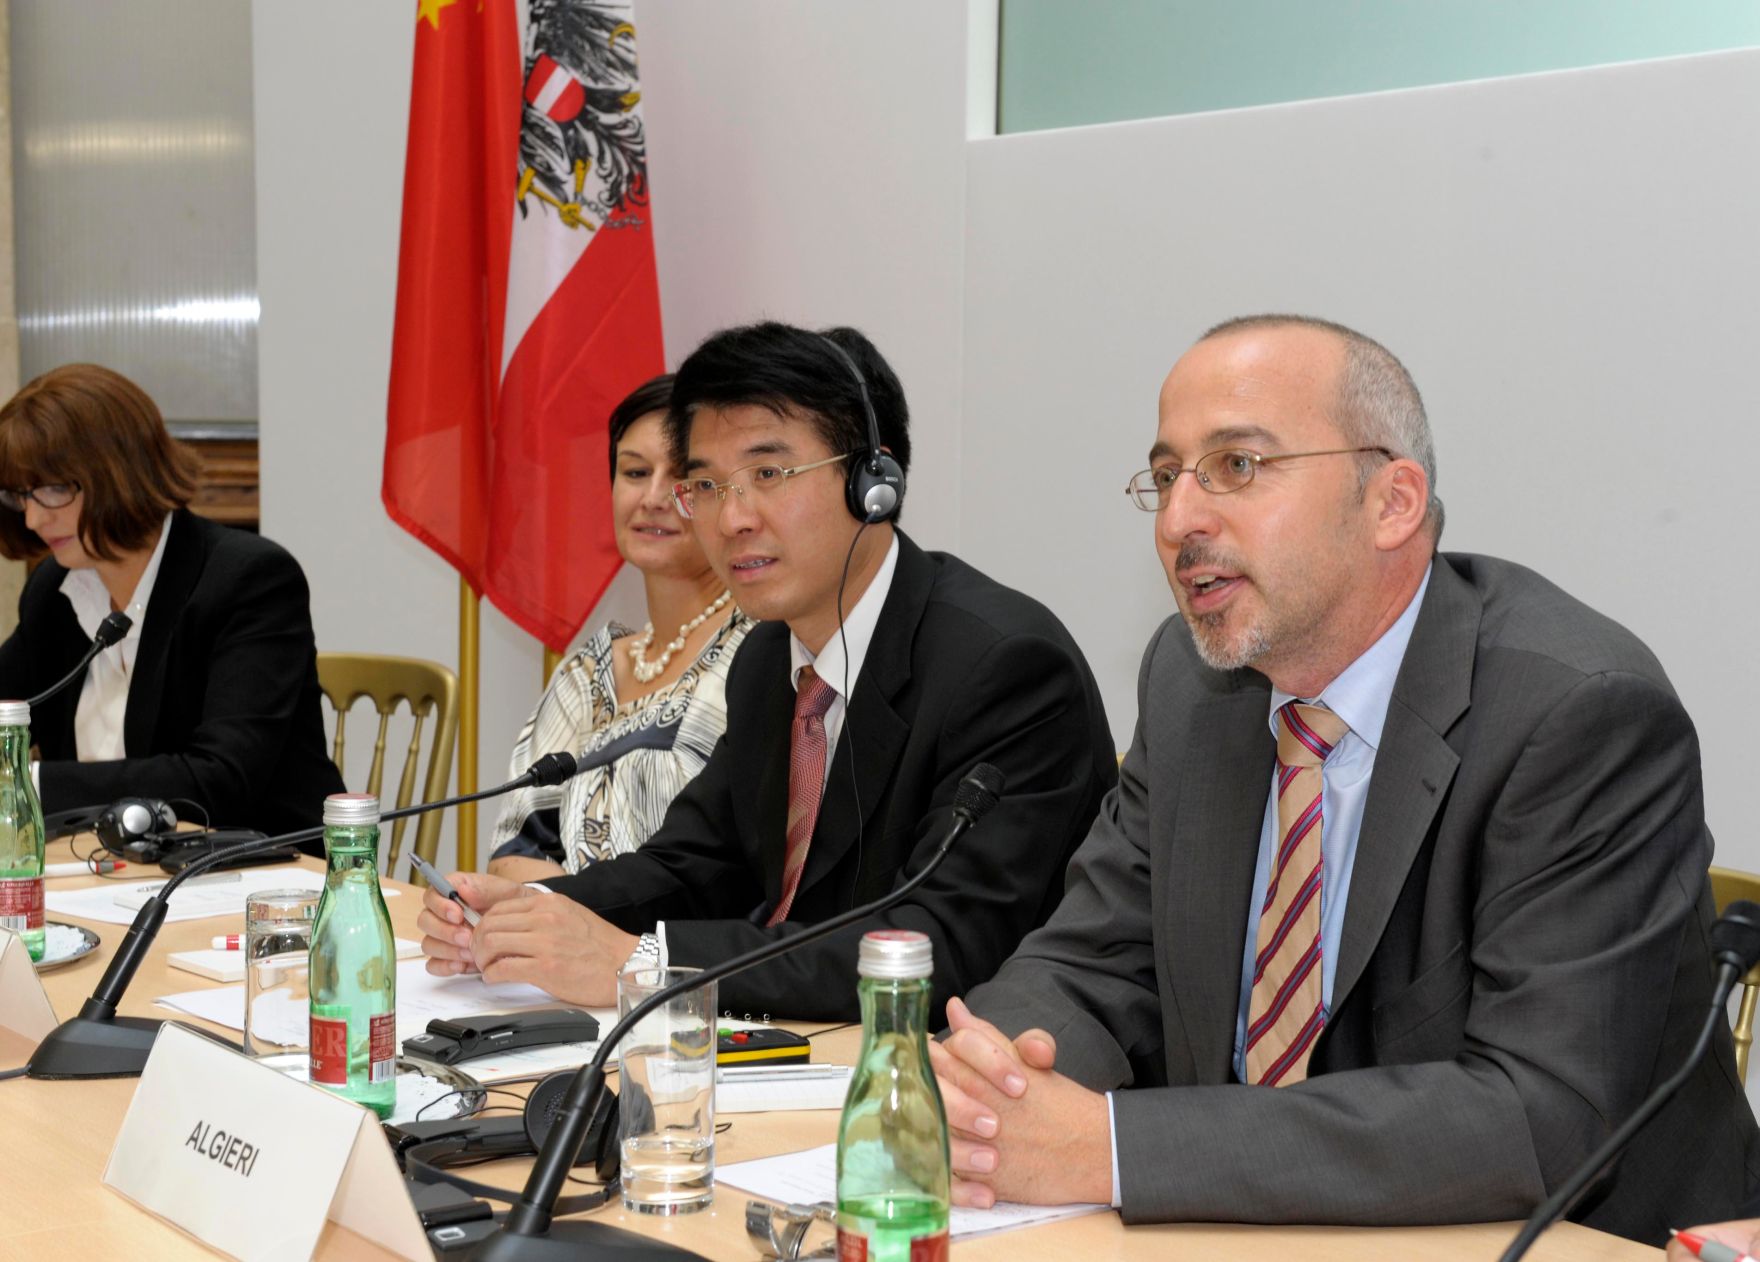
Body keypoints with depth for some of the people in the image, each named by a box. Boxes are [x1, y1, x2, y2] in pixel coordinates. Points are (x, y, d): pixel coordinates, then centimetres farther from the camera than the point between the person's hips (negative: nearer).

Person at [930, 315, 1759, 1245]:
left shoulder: (1588, 714, -18)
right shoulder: (1192, 676, 2)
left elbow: (1541, 1115, -25)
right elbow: (1091, 967, 6)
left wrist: (1117, 1148, -28)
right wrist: (981, 1080, -18)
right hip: (1265, 1236, 5)